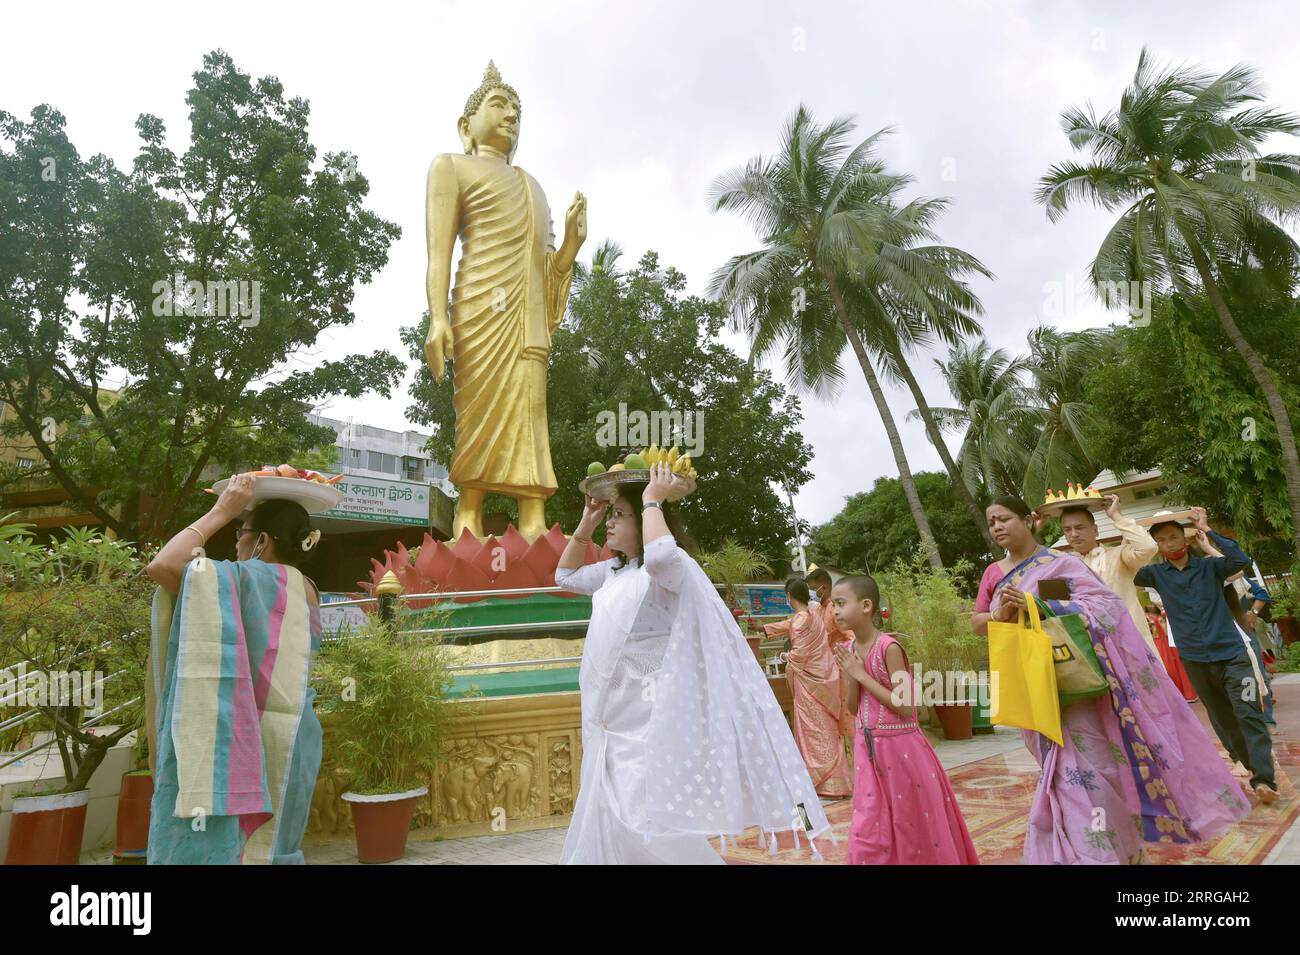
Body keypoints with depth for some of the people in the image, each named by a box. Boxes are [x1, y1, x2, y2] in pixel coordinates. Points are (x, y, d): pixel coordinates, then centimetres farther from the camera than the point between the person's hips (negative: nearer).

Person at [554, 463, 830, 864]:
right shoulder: (616, 570, 11)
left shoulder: (673, 568, -15)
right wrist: (586, 523, 14)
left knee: (643, 831, -4)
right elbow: (566, 576, 25)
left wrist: (652, 501, -24)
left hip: (645, 723, -9)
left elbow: (659, 555, -40)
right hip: (612, 723, 9)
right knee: (608, 829, 18)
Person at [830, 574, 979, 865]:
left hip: (900, 748, -6)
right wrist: (851, 677, -11)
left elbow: (906, 708, -20)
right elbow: (854, 708, 7)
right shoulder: (850, 649, 1)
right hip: (868, 749, 6)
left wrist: (862, 675, -20)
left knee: (914, 826, 11)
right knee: (869, 830, 10)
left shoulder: (889, 647, -18)